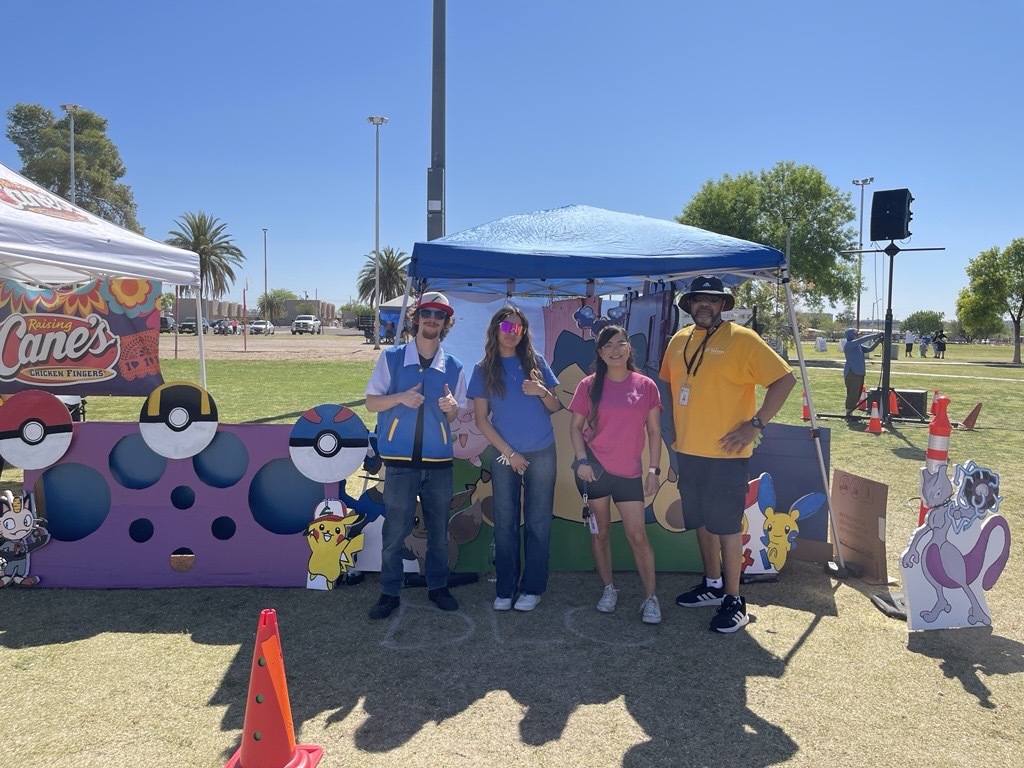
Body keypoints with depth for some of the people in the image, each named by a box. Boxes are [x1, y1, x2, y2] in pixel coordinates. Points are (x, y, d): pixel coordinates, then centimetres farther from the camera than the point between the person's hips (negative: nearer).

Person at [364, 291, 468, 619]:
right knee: (394, 531, 2)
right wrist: (400, 397, -17)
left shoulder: (453, 367, 6)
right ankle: (390, 592, 18)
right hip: (401, 461, -2)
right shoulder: (391, 358, 0)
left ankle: (438, 586, 28)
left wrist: (451, 406, -12)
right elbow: (371, 403, 1)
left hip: (439, 462, 2)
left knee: (439, 531, 12)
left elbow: (455, 416, 12)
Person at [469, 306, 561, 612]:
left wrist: (542, 391, -16)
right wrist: (509, 452, -7)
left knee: (537, 522, 3)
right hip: (505, 455, 0)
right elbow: (481, 419, -1)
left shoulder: (536, 362, 4)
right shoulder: (484, 369, 2)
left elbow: (556, 407, 6)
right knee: (505, 523, 3)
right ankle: (504, 589, 14)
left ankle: (532, 588, 13)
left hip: (542, 454, 1)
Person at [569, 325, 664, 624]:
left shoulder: (645, 386, 0)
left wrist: (654, 470, -1)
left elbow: (654, 431, 3)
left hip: (629, 472, 0)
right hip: (594, 467, 0)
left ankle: (651, 597, 11)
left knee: (637, 535, 0)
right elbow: (575, 425, 2)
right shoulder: (590, 385, -2)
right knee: (601, 531, 10)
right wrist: (581, 460, -9)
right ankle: (608, 589, 26)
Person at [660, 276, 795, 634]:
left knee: (726, 524, 0)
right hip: (688, 450, 7)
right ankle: (712, 585, 34)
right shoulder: (679, 340, 9)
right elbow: (669, 382, 23)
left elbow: (785, 379, -13)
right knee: (700, 520, 17)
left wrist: (756, 423, -17)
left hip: (725, 453, -6)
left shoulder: (742, 339, -10)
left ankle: (733, 600, 14)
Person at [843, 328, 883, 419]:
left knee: (857, 395, 9)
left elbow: (869, 349, 14)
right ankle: (848, 414, -3)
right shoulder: (849, 345, -9)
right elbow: (862, 339, -17)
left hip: (860, 373, 9)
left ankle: (850, 413, 16)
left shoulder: (859, 346, 17)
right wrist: (876, 335, -15)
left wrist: (878, 341, 1)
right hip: (852, 373, -9)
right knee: (852, 394, -9)